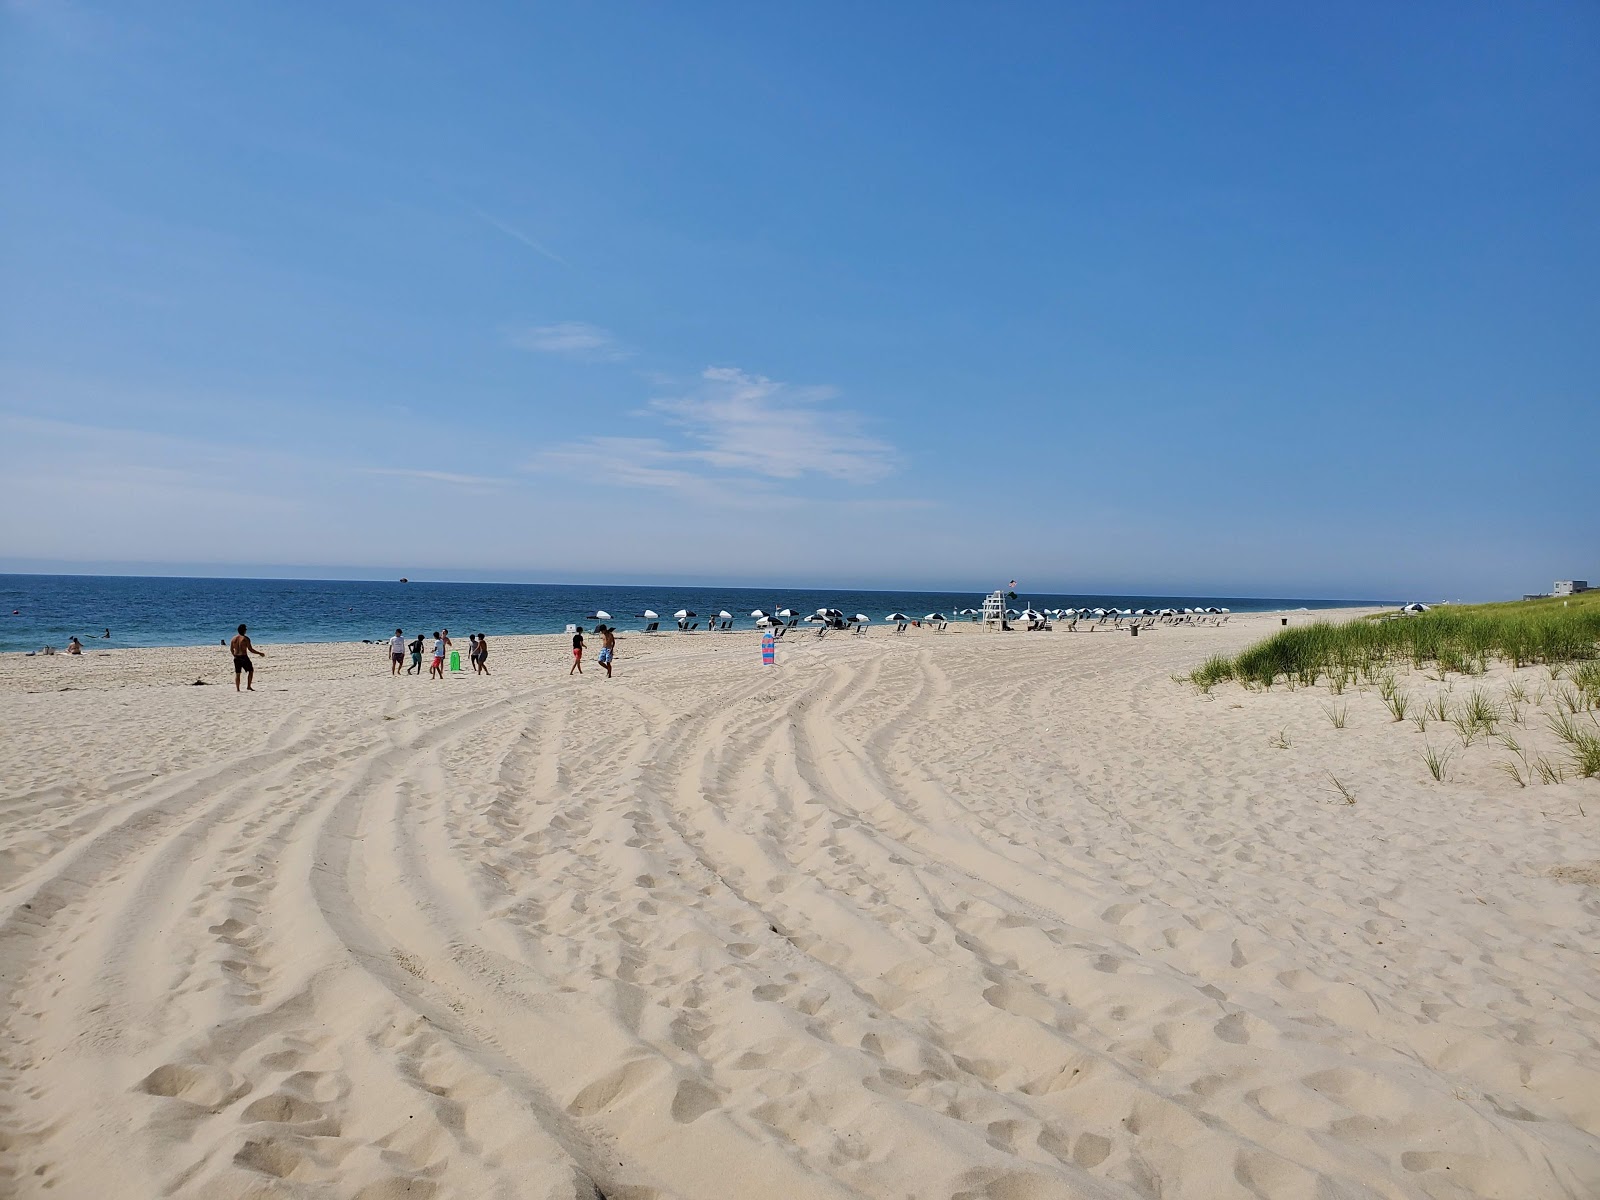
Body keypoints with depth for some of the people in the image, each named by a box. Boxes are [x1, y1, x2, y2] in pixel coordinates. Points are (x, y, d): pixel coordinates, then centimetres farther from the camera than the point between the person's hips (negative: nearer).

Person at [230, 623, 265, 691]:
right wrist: (259, 653, -4)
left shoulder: (234, 638, 6)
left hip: (236, 658, 5)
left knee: (237, 673, 11)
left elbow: (231, 649, 12)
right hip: (244, 657, -5)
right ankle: (249, 686, 5)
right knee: (251, 670, 11)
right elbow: (250, 649, -13)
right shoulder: (246, 638, -11)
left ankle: (237, 688, 9)